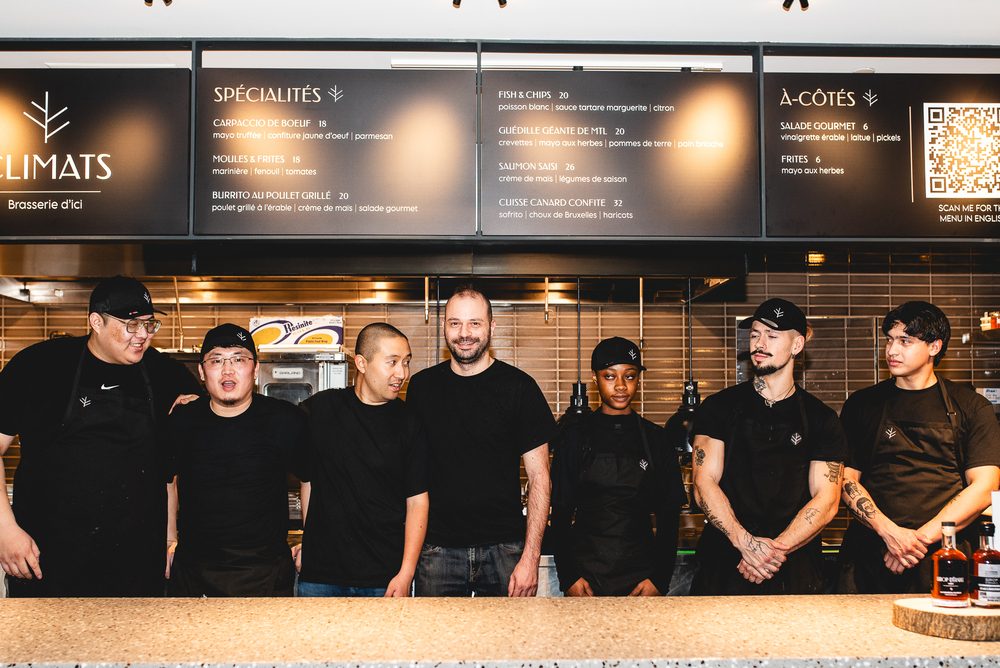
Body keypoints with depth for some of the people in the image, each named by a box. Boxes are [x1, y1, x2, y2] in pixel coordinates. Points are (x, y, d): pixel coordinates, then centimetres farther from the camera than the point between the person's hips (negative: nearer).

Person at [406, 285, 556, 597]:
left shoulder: (518, 387, -3)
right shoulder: (421, 386, 6)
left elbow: (539, 479, -4)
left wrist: (530, 558, -10)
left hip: (504, 549, -2)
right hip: (437, 549, 2)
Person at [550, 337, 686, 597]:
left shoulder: (655, 439, 4)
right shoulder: (574, 438, 1)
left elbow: (669, 516, 5)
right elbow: (560, 514, 2)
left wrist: (660, 578, -3)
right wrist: (567, 577, -5)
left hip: (642, 574, 1)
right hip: (584, 572, -1)